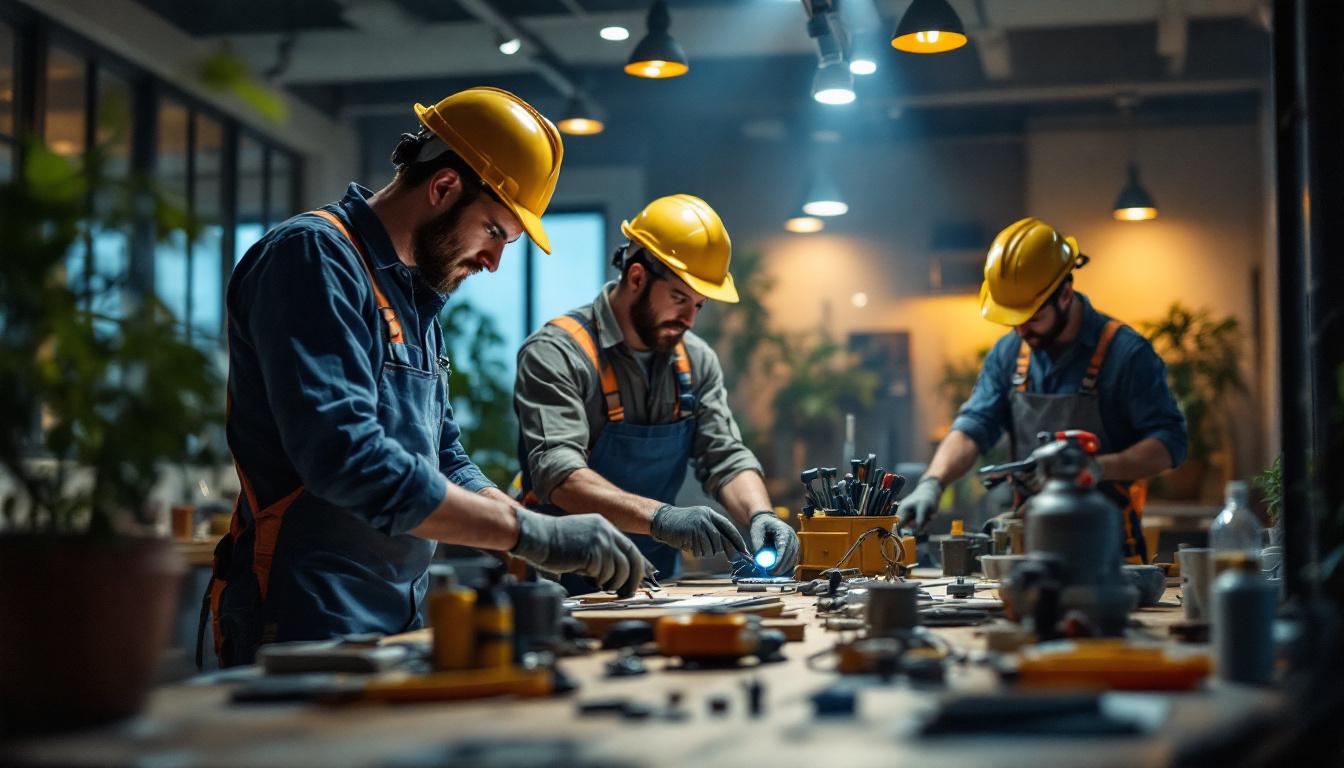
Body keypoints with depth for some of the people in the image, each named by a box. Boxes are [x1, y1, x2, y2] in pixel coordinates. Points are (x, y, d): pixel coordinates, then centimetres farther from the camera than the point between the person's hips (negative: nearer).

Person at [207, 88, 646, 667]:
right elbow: (345, 458, -26)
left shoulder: (417, 301, 17)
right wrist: (532, 535, -22)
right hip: (309, 628, -9)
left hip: (399, 626, 9)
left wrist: (557, 541, 5)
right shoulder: (315, 256, -13)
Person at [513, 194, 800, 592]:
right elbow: (557, 474, -25)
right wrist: (660, 517, -38)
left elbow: (726, 457, 8)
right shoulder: (556, 353, -13)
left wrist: (760, 515, -14)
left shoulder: (696, 360, 9)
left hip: (658, 584, 5)